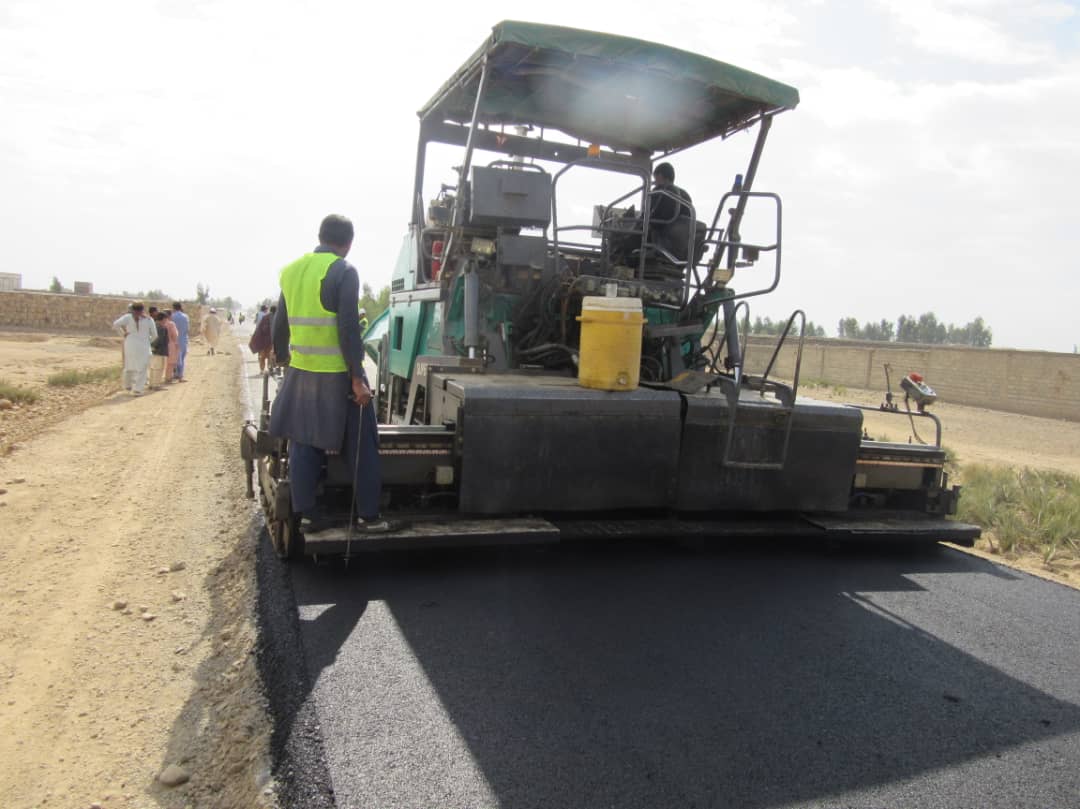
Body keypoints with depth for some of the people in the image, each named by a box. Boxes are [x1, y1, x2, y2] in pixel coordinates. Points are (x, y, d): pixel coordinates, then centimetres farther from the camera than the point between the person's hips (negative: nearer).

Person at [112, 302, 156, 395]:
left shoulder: (128, 317, -2)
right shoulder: (149, 320, -2)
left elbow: (115, 324, -13)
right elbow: (154, 334, 3)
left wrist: (123, 333, 1)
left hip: (130, 346, 2)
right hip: (143, 347, -2)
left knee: (129, 366, 19)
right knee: (141, 368, 2)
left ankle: (127, 385, 32)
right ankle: (137, 389, -4)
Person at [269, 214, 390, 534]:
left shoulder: (291, 270, 10)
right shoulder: (343, 271, -9)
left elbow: (279, 323, 16)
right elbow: (348, 328, -16)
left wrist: (282, 358, 29)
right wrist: (357, 378, -14)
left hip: (301, 372, 6)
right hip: (336, 374, -6)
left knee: (304, 444, 12)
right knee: (360, 447, 4)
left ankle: (307, 513, 16)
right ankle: (368, 516, 9)